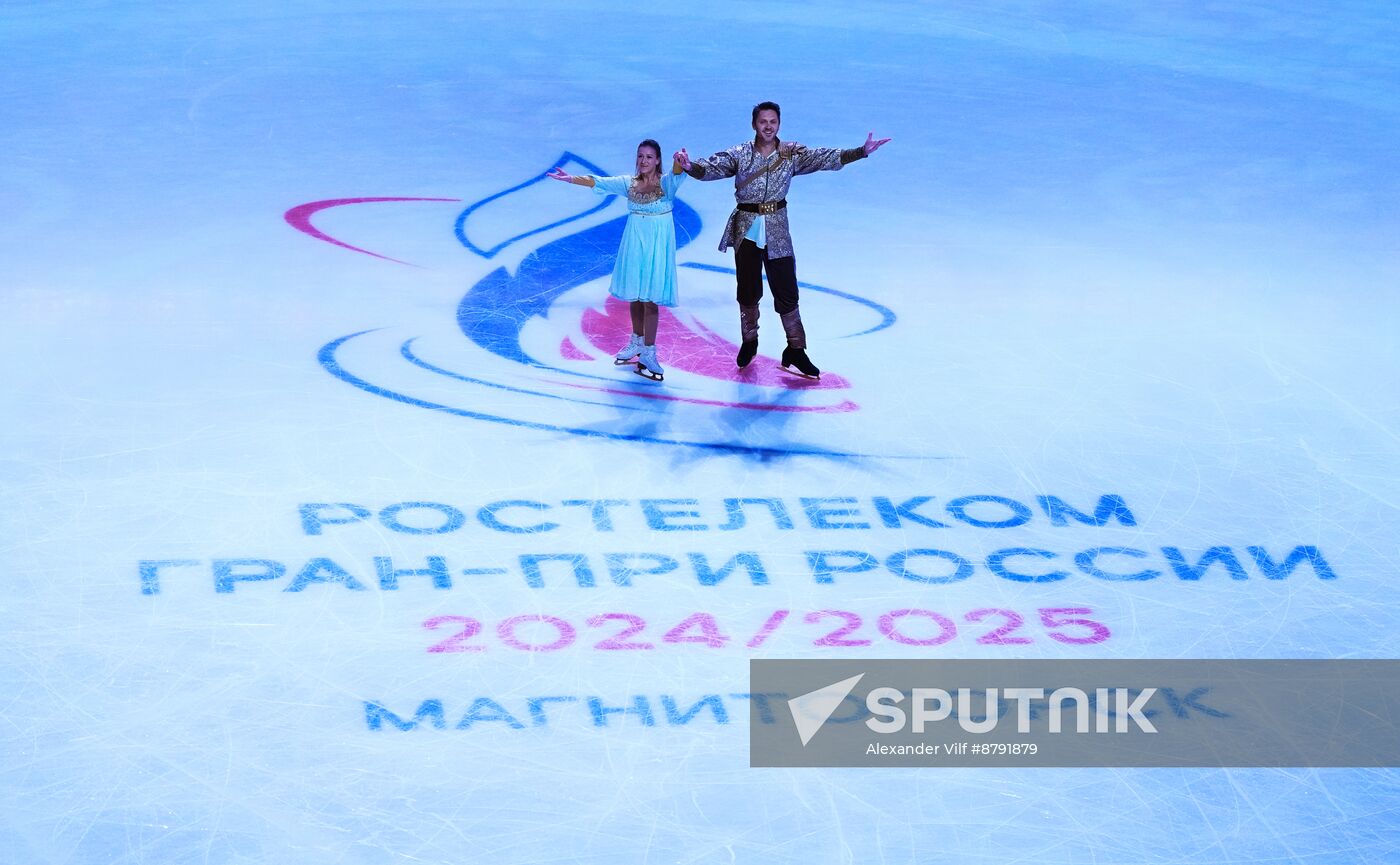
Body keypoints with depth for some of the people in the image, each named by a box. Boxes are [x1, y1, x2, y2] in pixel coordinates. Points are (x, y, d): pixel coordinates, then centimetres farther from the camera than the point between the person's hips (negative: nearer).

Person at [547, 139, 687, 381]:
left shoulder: (665, 183, -8)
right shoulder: (629, 183, 4)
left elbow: (677, 173, -30)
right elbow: (597, 182, -3)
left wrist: (680, 164, -53)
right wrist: (571, 178, -16)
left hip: (657, 243, -4)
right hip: (634, 241, 4)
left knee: (649, 296, -7)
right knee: (634, 293, 10)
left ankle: (649, 354, -3)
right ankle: (637, 343, 28)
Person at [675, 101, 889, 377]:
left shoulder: (792, 154, -3)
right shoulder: (739, 155, -6)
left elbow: (827, 158, -8)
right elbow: (711, 168, -15)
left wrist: (862, 151, -21)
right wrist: (690, 166, -38)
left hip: (776, 229, 0)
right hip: (746, 230, 0)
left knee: (786, 290, -1)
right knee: (748, 290, 11)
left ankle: (796, 350, 8)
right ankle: (749, 342, 31)